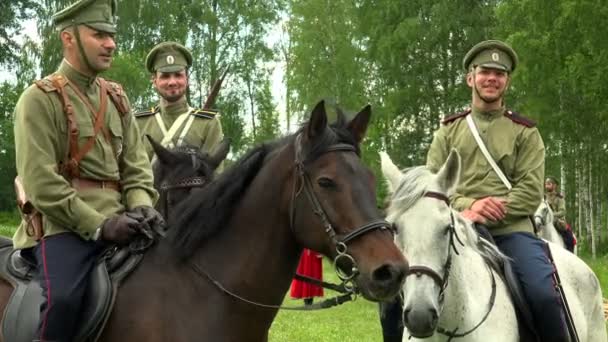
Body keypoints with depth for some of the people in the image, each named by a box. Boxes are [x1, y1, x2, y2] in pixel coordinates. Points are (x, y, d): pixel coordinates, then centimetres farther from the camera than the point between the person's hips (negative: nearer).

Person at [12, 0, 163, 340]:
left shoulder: (117, 98, 17)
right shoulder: (40, 98, -3)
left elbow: (136, 163, 14)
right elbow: (40, 182, -12)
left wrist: (141, 206, -7)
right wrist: (98, 225, -18)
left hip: (117, 219, 7)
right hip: (64, 222, -7)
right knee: (62, 299, -30)